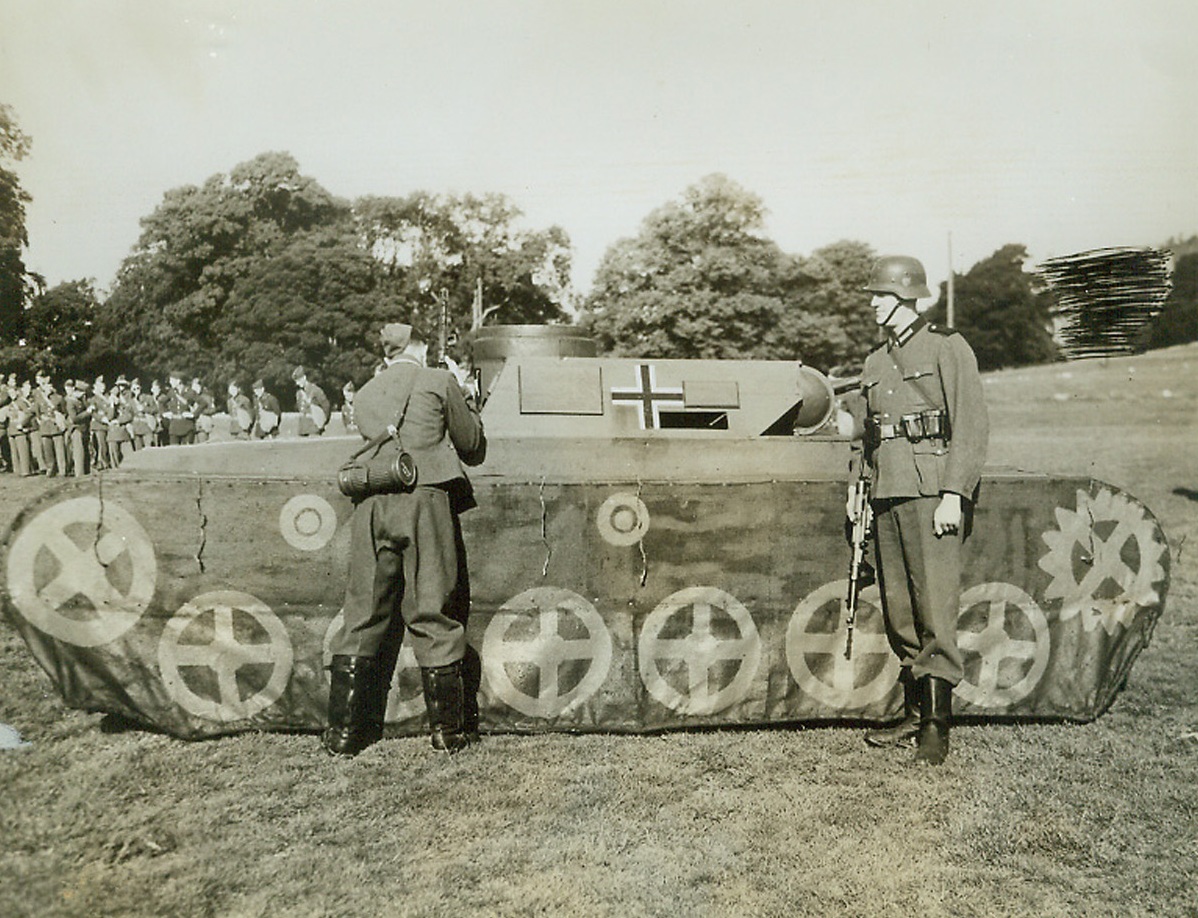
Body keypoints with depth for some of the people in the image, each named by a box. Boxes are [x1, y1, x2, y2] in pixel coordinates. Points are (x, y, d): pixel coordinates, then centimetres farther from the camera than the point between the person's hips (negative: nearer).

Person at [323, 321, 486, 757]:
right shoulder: (440, 382, 7)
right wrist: (467, 401, 26)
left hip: (370, 506, 4)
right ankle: (449, 730, 10)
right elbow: (474, 449, 11)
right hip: (424, 501, -4)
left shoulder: (364, 395, 20)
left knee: (362, 616, 8)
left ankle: (343, 731, 12)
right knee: (433, 618, 1)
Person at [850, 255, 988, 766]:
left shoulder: (946, 347, 1)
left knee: (935, 610, -7)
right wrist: (857, 492, 15)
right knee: (899, 613, 8)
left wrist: (954, 494, -14)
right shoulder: (874, 364, 20)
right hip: (886, 497, 6)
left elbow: (972, 427, -5)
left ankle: (937, 724, 1)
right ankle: (914, 717, 19)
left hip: (930, 489, -6)